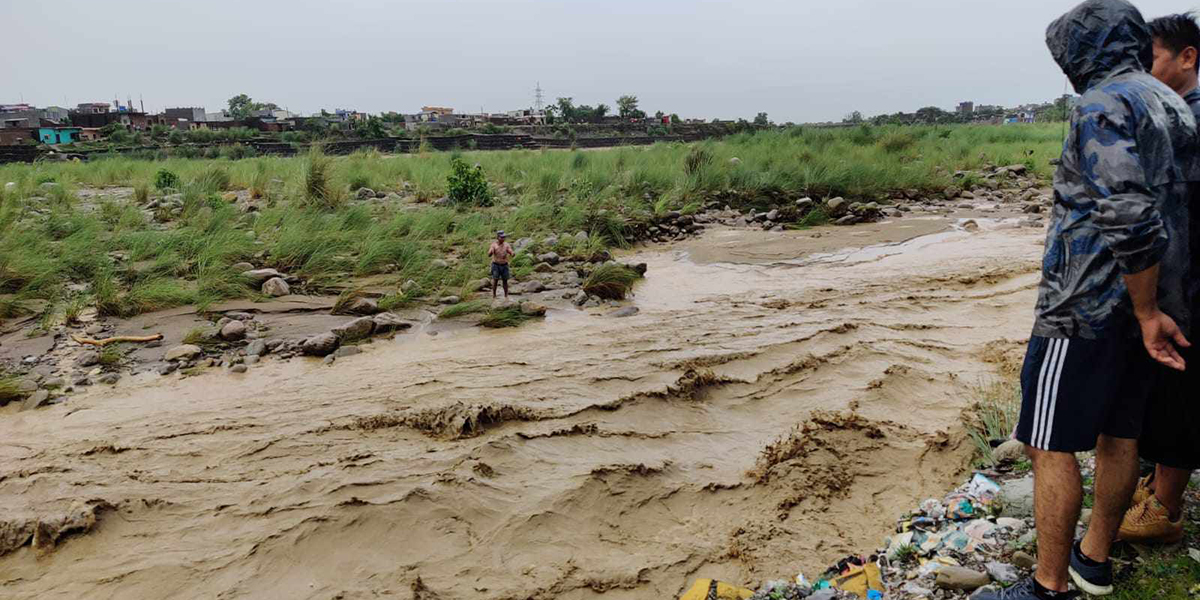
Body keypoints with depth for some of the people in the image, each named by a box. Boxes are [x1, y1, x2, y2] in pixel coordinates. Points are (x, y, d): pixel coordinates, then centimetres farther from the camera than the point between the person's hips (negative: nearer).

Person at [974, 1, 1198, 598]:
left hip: (1087, 304, -9)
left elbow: (1131, 220, -25)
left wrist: (1148, 313, -17)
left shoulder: (1103, 106, -15)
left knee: (1051, 445, -2)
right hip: (1139, 304, 10)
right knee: (1118, 433, 16)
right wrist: (1152, 307, 16)